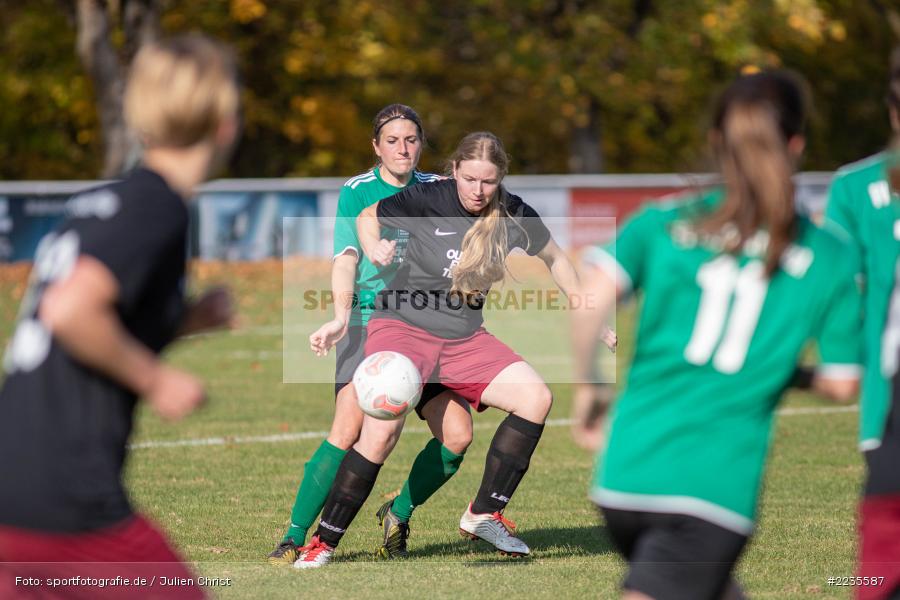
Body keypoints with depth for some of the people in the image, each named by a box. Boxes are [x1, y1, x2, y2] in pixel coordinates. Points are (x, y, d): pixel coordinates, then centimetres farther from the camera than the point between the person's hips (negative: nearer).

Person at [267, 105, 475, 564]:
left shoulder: (435, 189, 11)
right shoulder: (357, 192, -1)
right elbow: (347, 258, -12)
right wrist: (340, 318, -26)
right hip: (370, 319, -4)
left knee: (457, 435, -9)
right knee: (349, 429, -22)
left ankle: (398, 516, 16)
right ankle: (294, 539, -14)